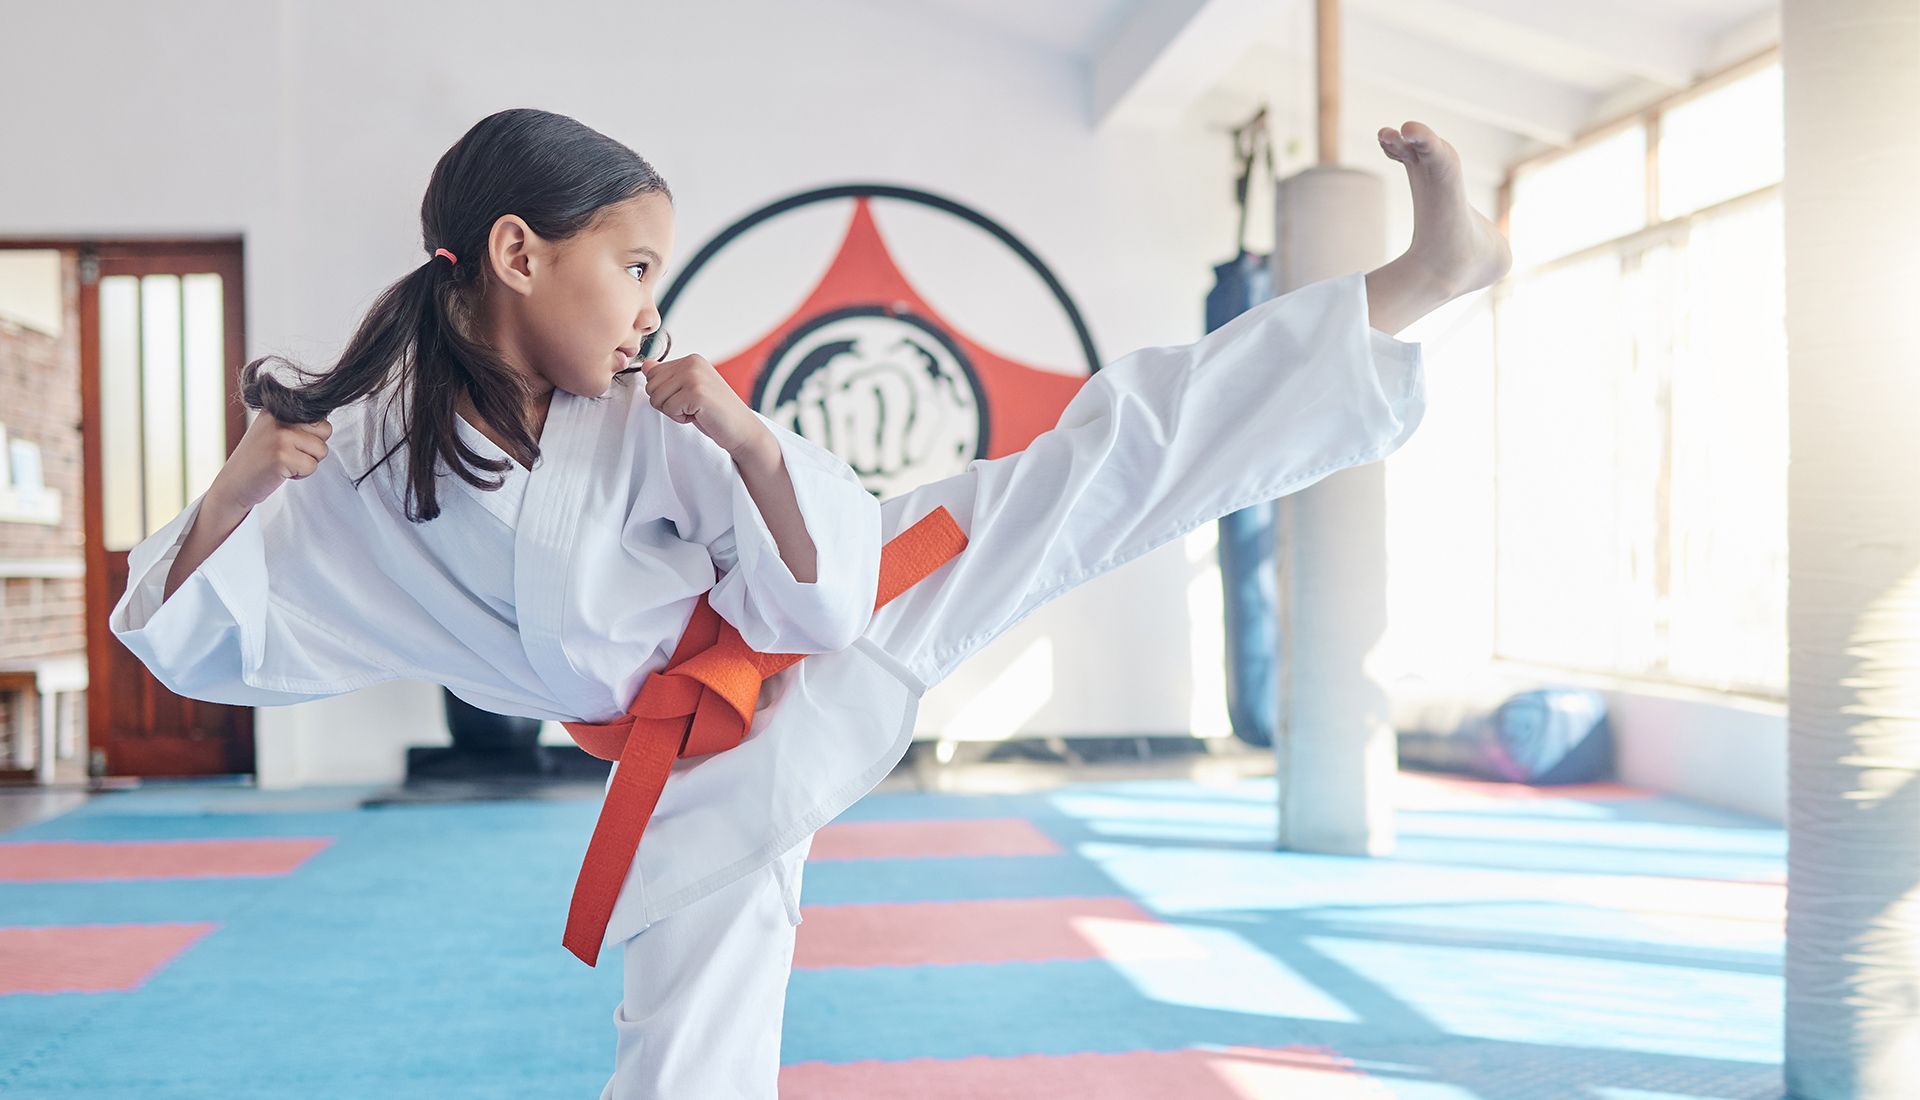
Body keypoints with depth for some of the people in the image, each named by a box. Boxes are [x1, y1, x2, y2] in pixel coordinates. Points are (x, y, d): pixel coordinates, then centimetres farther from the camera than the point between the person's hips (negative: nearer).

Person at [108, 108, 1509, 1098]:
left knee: (1090, 469, -10)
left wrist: (752, 437, -28)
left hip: (830, 647, 1)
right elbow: (211, 644, 0)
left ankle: (1418, 279, -8)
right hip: (704, 773, 0)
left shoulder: (652, 418, -10)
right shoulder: (365, 464, -9)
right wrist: (237, 491, -19)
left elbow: (820, 598, -12)